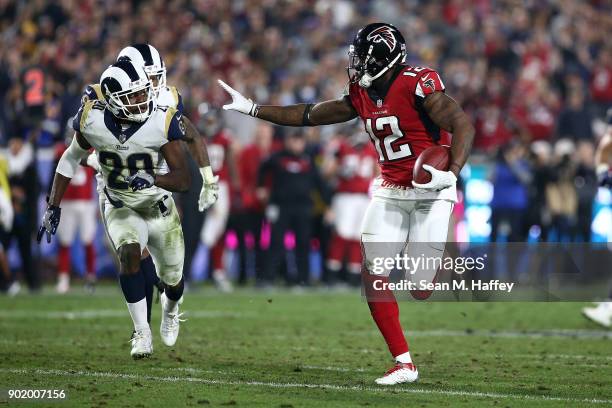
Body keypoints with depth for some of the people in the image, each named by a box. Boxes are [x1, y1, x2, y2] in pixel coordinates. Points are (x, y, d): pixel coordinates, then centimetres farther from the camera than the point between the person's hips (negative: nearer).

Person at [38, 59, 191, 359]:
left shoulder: (163, 123, -25)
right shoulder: (92, 120, -19)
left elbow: (183, 180, -27)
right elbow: (71, 159, 1)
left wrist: (151, 179, -47)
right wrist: (53, 207, 0)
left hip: (160, 209, 0)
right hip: (120, 209, 0)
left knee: (171, 279, 15)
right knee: (129, 253, -31)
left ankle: (170, 307, 54)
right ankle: (142, 331, -20)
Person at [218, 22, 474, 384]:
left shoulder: (418, 85, -18)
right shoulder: (362, 93, 5)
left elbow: (463, 125, -23)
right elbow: (310, 115, 16)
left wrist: (451, 173, -36)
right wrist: (251, 109, 17)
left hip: (430, 192, -7)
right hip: (390, 192, 7)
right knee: (374, 276, -3)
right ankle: (404, 364, 2)